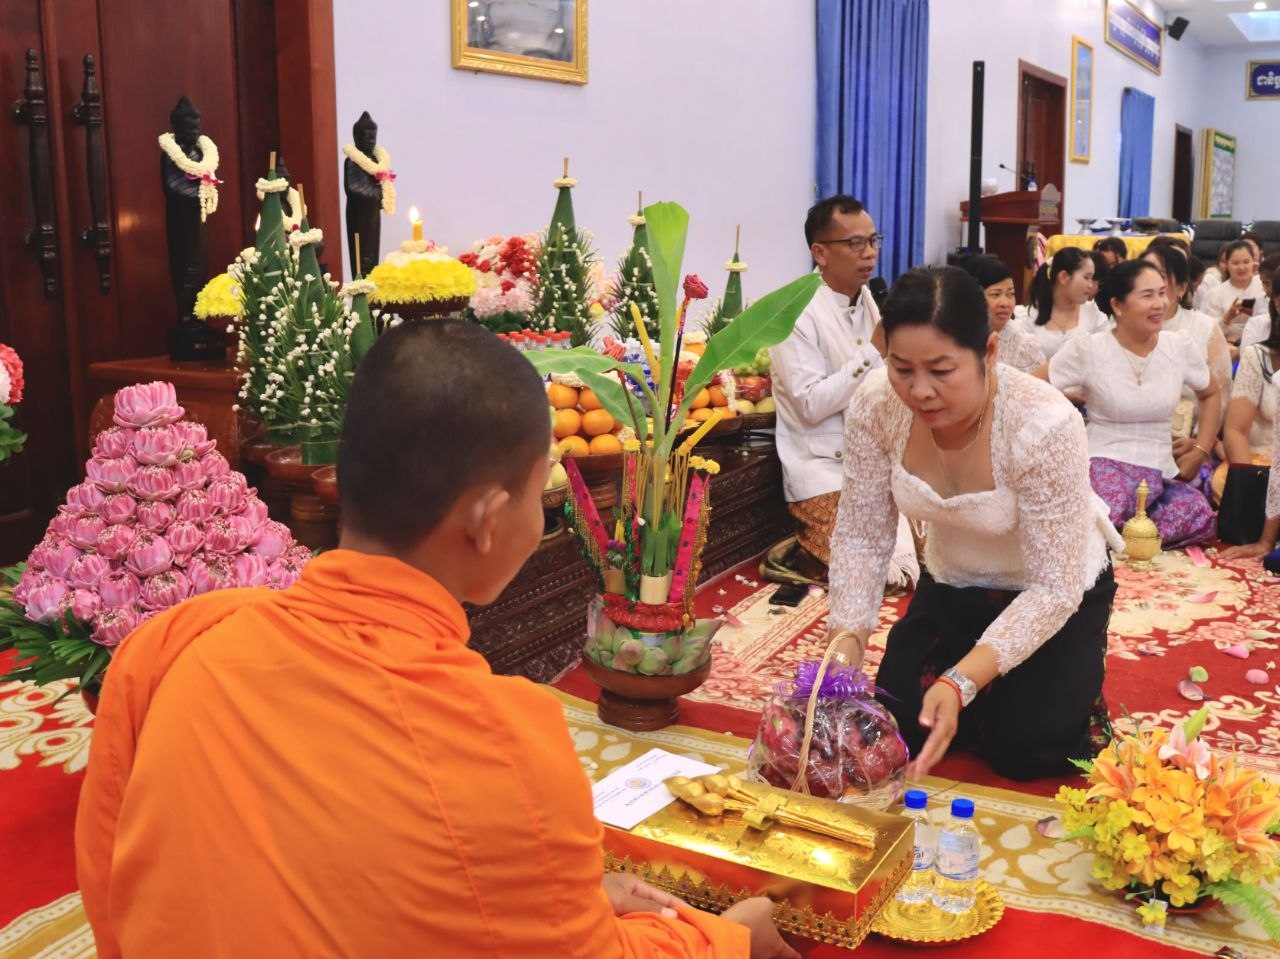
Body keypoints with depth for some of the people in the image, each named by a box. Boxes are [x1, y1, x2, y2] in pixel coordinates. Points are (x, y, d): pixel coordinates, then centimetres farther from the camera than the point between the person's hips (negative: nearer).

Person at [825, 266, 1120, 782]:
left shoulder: (1044, 426, -35)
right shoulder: (876, 405, -24)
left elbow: (1053, 589, -30)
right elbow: (861, 537, -14)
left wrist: (961, 683, -41)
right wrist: (846, 638, -30)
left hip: (1055, 593, -4)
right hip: (951, 586, 4)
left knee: (1022, 748, -12)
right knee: (900, 725, -2)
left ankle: (1073, 693, 21)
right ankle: (990, 696, 28)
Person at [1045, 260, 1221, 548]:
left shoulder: (1180, 346, 4)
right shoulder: (1088, 349, -6)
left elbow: (1210, 395, 22)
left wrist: (1199, 453, 12)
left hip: (1161, 474, 5)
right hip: (1105, 463, -5)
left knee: (1201, 518, -28)